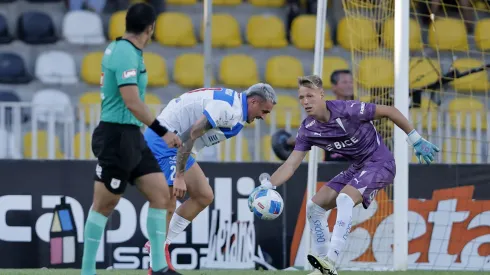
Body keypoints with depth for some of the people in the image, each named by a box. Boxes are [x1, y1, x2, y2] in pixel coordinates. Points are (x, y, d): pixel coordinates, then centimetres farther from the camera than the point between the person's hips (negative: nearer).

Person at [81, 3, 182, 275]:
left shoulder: (117, 49, 11)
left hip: (131, 137, 10)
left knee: (160, 194, 5)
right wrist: (162, 132, -21)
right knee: (104, 204, -2)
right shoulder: (127, 54, -18)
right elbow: (132, 102, -24)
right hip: (117, 136, -10)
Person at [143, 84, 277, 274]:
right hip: (163, 139, -11)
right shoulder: (226, 108, -21)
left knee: (204, 196, 10)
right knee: (168, 205, -12)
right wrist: (179, 177, -26)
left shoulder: (234, 107, 12)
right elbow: (190, 135, -26)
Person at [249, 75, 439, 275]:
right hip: (357, 168, 8)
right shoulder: (307, 129, -4)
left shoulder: (347, 110, -22)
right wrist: (266, 186, -18)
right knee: (314, 206, 1)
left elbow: (389, 111, -13)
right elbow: (291, 165, -3)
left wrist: (416, 140, -11)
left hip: (379, 163, -8)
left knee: (345, 199, -31)